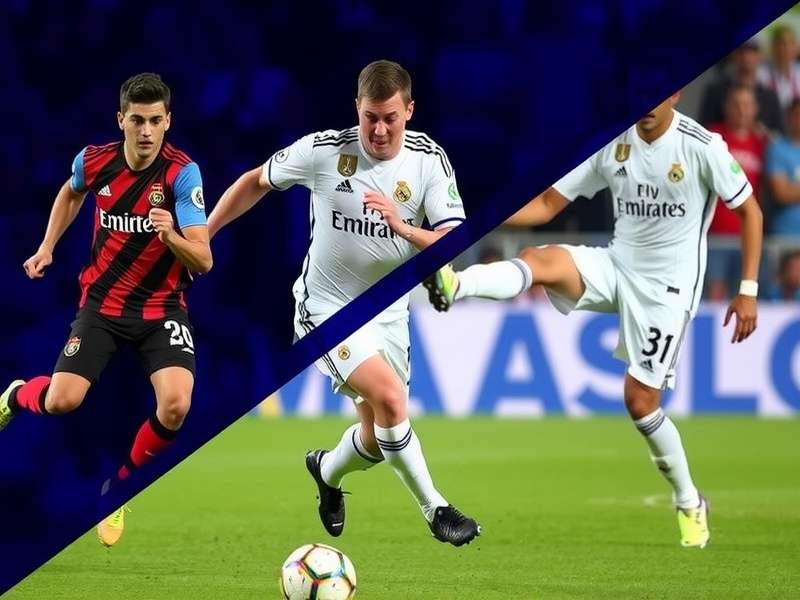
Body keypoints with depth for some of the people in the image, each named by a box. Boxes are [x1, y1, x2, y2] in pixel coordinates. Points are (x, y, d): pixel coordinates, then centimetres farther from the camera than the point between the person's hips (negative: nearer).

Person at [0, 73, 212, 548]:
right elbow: (72, 192, 20)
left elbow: (203, 261, -23)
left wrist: (171, 236, -41)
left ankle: (118, 490, 3)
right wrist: (47, 247, 14)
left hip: (162, 309, -2)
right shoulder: (94, 161, -8)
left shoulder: (182, 173, -19)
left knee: (175, 406, -23)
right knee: (62, 402, -14)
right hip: (103, 303, 2)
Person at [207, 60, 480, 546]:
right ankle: (435, 509, -14)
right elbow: (255, 183, 1)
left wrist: (402, 227, -36)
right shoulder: (324, 150, -16)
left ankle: (328, 471, 47)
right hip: (327, 306, -4)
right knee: (389, 395, -27)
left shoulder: (430, 161, -11)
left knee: (377, 439, 13)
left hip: (390, 312, 4)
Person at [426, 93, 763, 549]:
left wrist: (748, 292, -7)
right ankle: (455, 285, -52)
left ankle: (690, 503, 15)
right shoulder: (612, 145, -1)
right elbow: (547, 205, 1)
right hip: (616, 267, 4)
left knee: (641, 400, -5)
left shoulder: (703, 147, -13)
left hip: (668, 286, -4)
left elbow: (749, 211, -3)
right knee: (541, 259, -26)